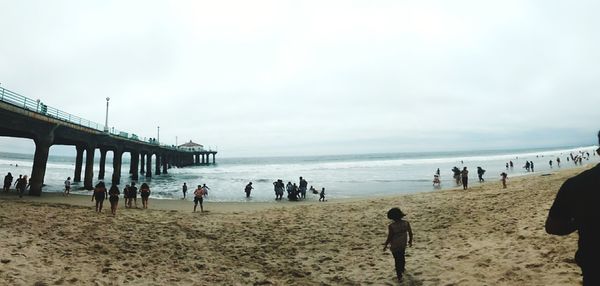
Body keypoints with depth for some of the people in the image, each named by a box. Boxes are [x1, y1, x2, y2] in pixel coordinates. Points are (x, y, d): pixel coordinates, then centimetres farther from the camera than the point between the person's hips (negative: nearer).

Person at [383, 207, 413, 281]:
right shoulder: (406, 223, -19)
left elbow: (389, 238, -22)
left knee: (397, 259, 18)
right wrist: (410, 241, 13)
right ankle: (402, 269, 56)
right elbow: (410, 233, -6)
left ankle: (399, 275, 34)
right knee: (402, 257, 30)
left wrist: (385, 245, -5)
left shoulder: (391, 226, -32)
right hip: (403, 245, 4)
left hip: (394, 246, -4)